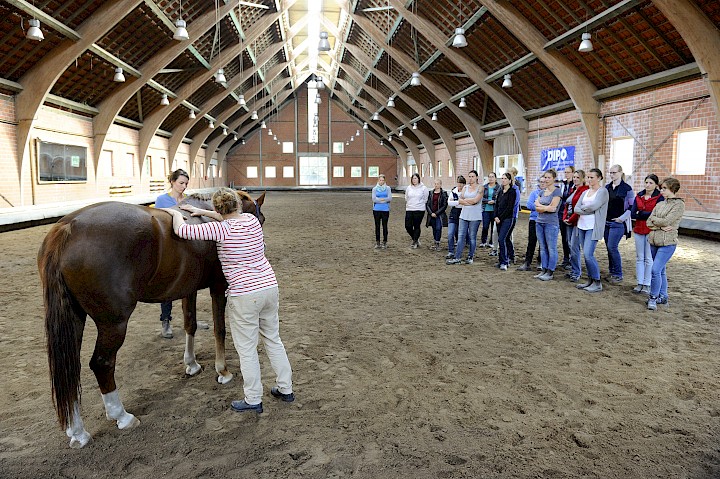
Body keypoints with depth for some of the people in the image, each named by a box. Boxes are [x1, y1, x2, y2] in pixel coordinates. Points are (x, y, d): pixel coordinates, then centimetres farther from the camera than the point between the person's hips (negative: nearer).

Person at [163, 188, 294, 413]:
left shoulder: (220, 229, -16)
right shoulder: (252, 219, 3)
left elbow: (182, 230, -13)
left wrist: (176, 213, 8)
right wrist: (201, 211, 23)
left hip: (244, 295, -7)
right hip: (270, 287, 7)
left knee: (247, 350, 10)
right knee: (273, 340, 21)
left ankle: (253, 400, 23)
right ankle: (285, 389, 31)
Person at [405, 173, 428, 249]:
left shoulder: (423, 188, -2)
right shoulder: (408, 188, 7)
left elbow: (425, 199, 4)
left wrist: (419, 204, 2)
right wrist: (408, 205, 11)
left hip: (419, 210, -3)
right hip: (409, 210, 4)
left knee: (417, 227, -1)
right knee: (408, 226, -1)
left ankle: (415, 242, 13)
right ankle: (415, 238, 22)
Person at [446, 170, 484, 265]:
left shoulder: (480, 188, 0)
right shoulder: (465, 187, 12)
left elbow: (475, 200, -14)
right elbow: (460, 200, 2)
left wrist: (465, 200, -2)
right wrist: (470, 202, -10)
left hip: (475, 216, -4)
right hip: (464, 215, 4)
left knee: (472, 237, 2)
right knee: (461, 236, 1)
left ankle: (470, 257, 13)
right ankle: (457, 258, 2)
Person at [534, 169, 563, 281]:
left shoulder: (557, 191, -6)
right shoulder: (542, 192, 14)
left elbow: (553, 207, -15)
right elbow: (537, 208, 5)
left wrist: (540, 205, -5)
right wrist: (547, 208, -10)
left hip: (551, 223, -7)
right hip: (539, 222, 7)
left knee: (551, 248, -1)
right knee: (543, 248, 11)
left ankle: (550, 272, 4)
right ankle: (544, 270, 18)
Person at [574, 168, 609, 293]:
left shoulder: (603, 191, -3)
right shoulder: (585, 192, 16)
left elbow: (594, 205, -18)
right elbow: (576, 208, 5)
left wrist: (583, 207, -1)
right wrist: (588, 210, -11)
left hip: (593, 227, -7)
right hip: (582, 226, 7)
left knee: (588, 254, -14)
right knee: (586, 254, 9)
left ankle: (597, 283, -2)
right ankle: (590, 280, 18)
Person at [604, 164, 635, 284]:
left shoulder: (627, 188, -6)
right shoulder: (607, 187, 11)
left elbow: (632, 206, -6)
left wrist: (622, 218, -11)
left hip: (618, 223, -6)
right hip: (606, 222, 6)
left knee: (612, 247, -10)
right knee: (609, 248, 9)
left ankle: (618, 275, 0)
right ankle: (612, 273, 19)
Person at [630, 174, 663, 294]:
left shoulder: (659, 198, -4)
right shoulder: (638, 196, 9)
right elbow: (632, 214, 0)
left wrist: (640, 213, -8)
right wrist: (648, 214, -12)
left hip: (651, 231, -4)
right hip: (639, 230, 5)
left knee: (649, 259, -1)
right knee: (639, 258, 9)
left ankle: (647, 284, 7)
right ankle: (640, 283, 16)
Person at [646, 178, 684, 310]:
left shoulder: (679, 204, -6)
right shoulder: (660, 204, 13)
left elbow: (666, 221, -16)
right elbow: (648, 223, 4)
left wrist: (653, 219, -1)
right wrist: (661, 226, -12)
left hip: (668, 243, -7)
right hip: (654, 241, 7)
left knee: (656, 270, -14)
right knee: (661, 270, 14)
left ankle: (653, 297, -1)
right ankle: (663, 296, 24)